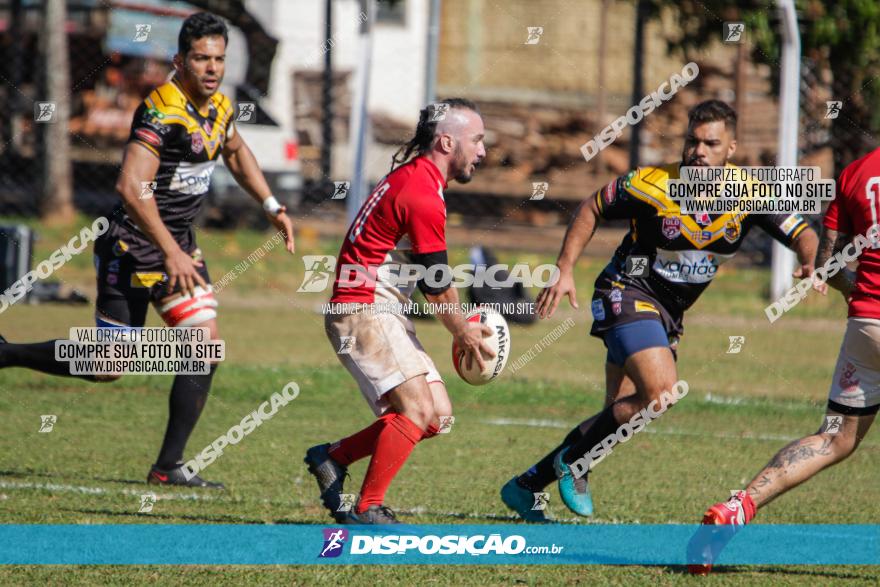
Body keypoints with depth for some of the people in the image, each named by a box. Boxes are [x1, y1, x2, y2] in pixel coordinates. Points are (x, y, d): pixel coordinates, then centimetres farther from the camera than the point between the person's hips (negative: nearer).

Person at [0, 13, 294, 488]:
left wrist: (271, 206, 23)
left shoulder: (220, 108, 7)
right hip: (132, 247, -8)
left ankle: (168, 467, 2)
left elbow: (235, 152, 31)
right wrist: (171, 253, -30)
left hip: (178, 244, 8)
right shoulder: (162, 110, -21)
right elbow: (131, 187, -29)